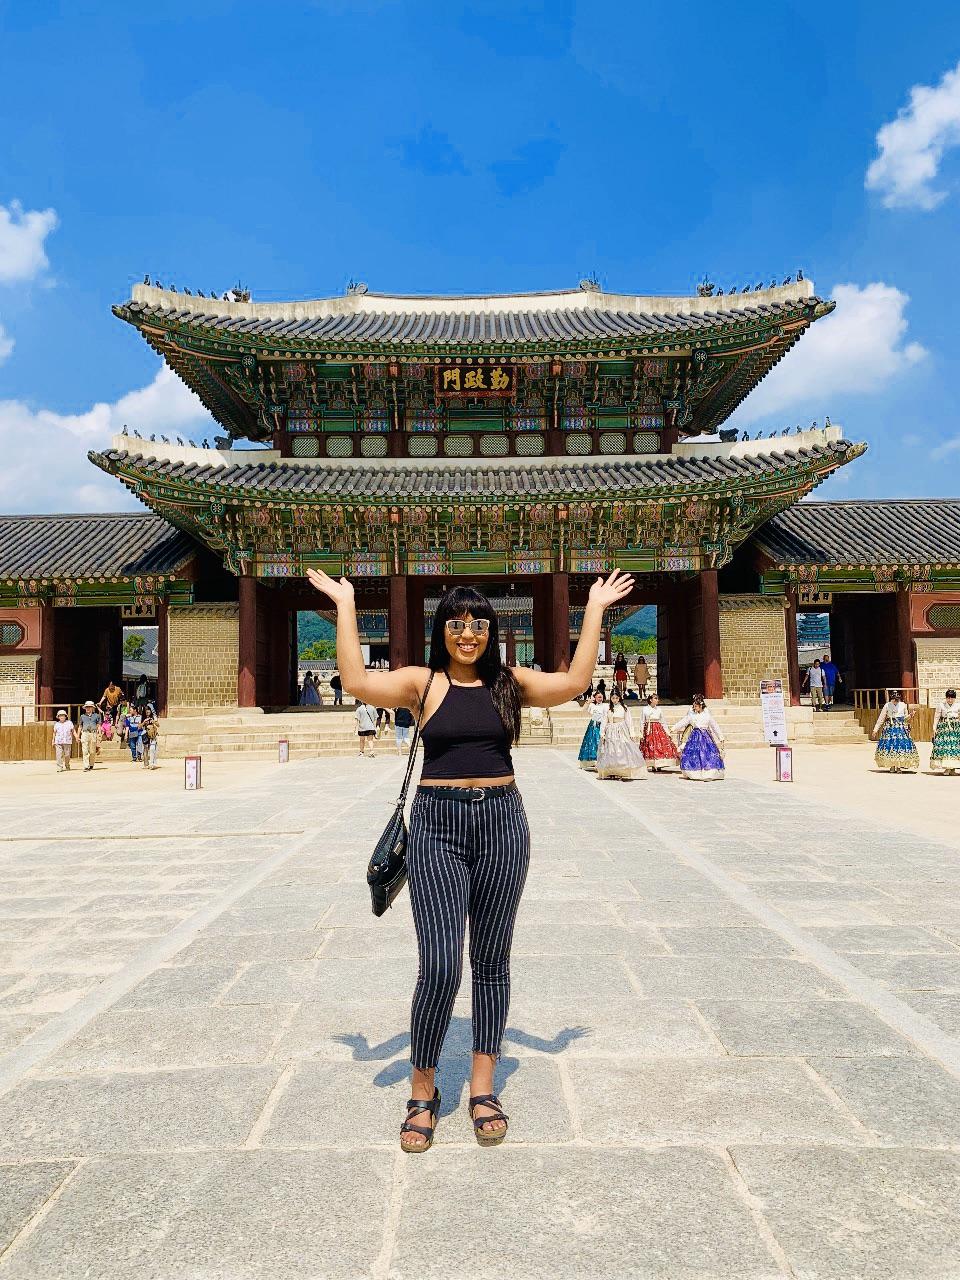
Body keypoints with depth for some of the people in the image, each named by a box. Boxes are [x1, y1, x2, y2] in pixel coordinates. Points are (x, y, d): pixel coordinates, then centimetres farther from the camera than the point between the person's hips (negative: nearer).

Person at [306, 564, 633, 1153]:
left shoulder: (509, 682, 6)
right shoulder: (423, 682, 1)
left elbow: (574, 682, -6)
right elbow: (359, 682, -15)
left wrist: (594, 609, -2)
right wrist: (345, 605, -10)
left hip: (502, 823, 2)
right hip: (438, 826, -2)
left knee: (491, 960, 11)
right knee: (440, 967, -7)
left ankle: (483, 1090, 28)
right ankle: (423, 1093, 18)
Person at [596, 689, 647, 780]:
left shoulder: (623, 707, 5)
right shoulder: (607, 708, 6)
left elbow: (629, 721, 6)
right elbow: (604, 721, 6)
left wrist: (631, 733, 0)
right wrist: (602, 733, 0)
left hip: (622, 731, -1)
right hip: (611, 732, 1)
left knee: (624, 750, -10)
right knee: (611, 751, 1)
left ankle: (627, 774, -14)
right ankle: (611, 772, 8)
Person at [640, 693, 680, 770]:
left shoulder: (659, 709, 8)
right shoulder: (645, 709, 3)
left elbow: (663, 722, 12)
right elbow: (642, 722, 6)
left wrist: (667, 732, 6)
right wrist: (641, 734, 0)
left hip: (658, 729, 1)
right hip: (648, 730, -1)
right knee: (650, 748, -3)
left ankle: (659, 765, -5)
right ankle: (653, 766, 3)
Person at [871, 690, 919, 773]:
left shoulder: (903, 705, 7)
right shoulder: (887, 705, 2)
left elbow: (906, 718, 16)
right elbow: (881, 719, 4)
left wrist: (910, 715, -6)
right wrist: (875, 729, 1)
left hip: (901, 728, 1)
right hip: (890, 728, -1)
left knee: (901, 746, -6)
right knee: (890, 746, -6)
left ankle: (899, 766, 2)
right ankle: (892, 766, 6)